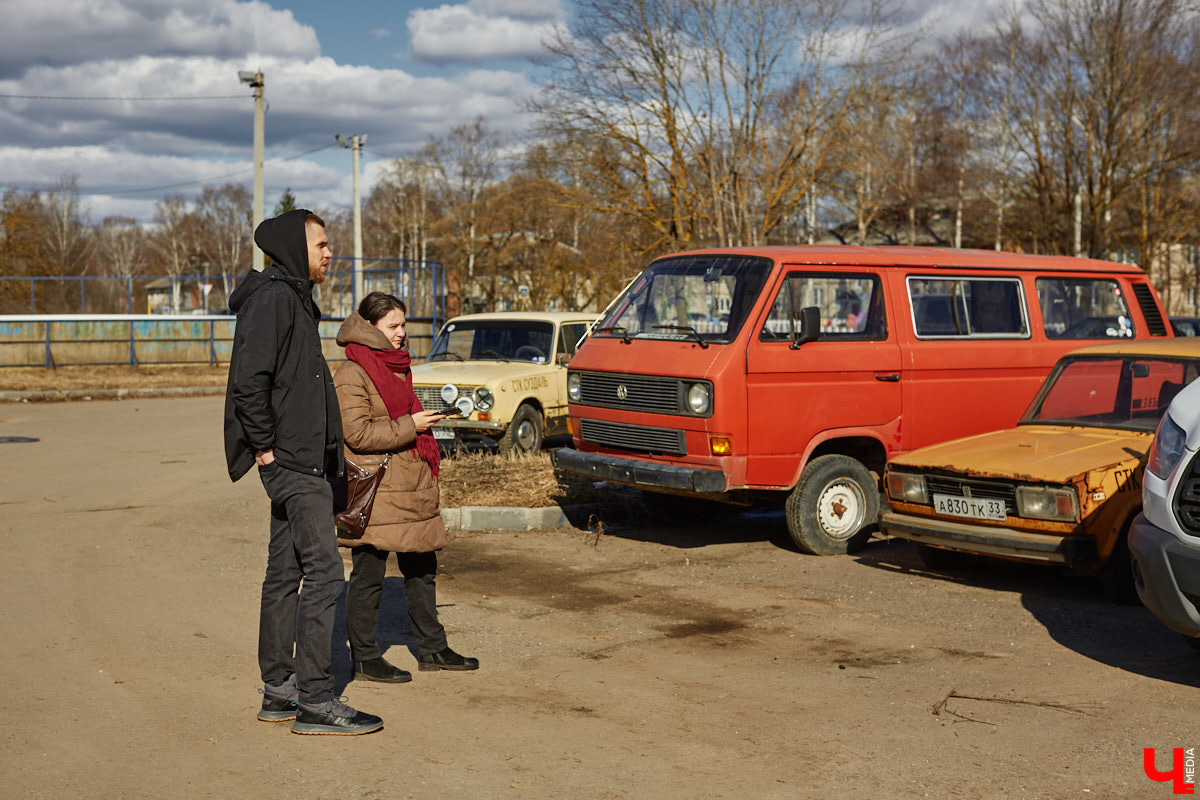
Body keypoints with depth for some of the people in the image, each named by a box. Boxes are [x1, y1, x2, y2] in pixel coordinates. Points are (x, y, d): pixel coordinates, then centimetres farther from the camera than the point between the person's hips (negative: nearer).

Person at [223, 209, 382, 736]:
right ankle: (314, 700, -7)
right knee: (323, 572, -10)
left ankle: (279, 691, 19)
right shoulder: (272, 298, -12)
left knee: (285, 573, 12)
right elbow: (250, 379, -21)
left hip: (302, 460, 10)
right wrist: (265, 447, -17)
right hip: (292, 461, -10)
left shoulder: (293, 299, 19)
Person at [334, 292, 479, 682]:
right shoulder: (352, 374, -12)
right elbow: (357, 433, -19)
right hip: (374, 492, -9)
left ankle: (432, 648, 24)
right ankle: (364, 657, 9)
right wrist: (409, 426, -17)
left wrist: (424, 421, 14)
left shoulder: (396, 366, 17)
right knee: (368, 573, -1)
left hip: (411, 488, 9)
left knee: (421, 567, 14)